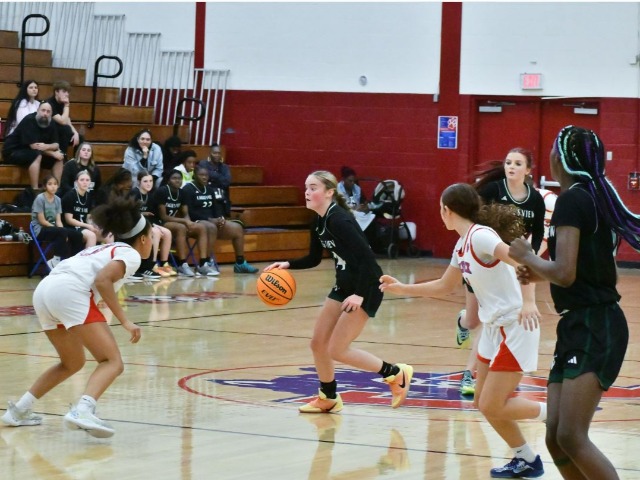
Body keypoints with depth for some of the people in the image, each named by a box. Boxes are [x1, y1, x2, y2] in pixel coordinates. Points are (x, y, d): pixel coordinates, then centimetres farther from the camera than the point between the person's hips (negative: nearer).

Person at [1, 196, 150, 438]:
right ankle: (82, 411, -34)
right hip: (70, 293, -9)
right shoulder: (130, 254, 8)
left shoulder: (108, 249, 32)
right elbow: (102, 280, -10)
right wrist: (124, 320, -10)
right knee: (112, 362, -10)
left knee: (72, 363, 26)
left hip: (44, 291, 9)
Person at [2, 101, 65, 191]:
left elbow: (56, 145, -2)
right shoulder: (29, 120, -22)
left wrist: (46, 146, -26)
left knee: (59, 157, -4)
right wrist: (53, 153, -22)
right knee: (36, 154, -35)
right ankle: (34, 191, -37)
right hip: (13, 151, -8)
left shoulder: (50, 124, 1)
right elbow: (34, 146, -27)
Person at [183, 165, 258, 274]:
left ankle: (240, 263, -3)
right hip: (196, 222, -8)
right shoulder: (188, 190, -6)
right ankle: (209, 263, -40)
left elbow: (217, 207, 18)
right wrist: (209, 219, -21)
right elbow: (190, 212, -15)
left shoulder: (209, 189, 19)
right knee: (211, 227, -40)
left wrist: (220, 218, -6)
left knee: (237, 228, -6)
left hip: (213, 221, 8)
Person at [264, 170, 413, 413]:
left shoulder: (338, 220, -23)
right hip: (344, 286, 9)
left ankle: (395, 373, 7)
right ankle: (328, 399, 29)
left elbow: (367, 257, -27)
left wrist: (360, 294, -30)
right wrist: (288, 264, 2)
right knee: (318, 343, 11)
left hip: (365, 288, -9)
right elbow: (314, 258, 18)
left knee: (337, 350, -8)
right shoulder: (319, 222, 5)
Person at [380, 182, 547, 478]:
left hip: (514, 327, -10)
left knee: (492, 406, -9)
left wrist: (528, 301, -39)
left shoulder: (479, 236, -16)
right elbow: (444, 287, 27)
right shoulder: (462, 245, 12)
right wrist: (403, 289, 27)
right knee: (483, 402, 11)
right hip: (495, 328, 10)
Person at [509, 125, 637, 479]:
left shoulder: (571, 200, -11)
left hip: (595, 329, -9)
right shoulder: (594, 198, 16)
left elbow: (565, 273, -19)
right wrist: (538, 274, 21)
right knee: (556, 439, 5)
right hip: (579, 327, 9)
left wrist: (527, 257, -2)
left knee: (571, 437, -17)